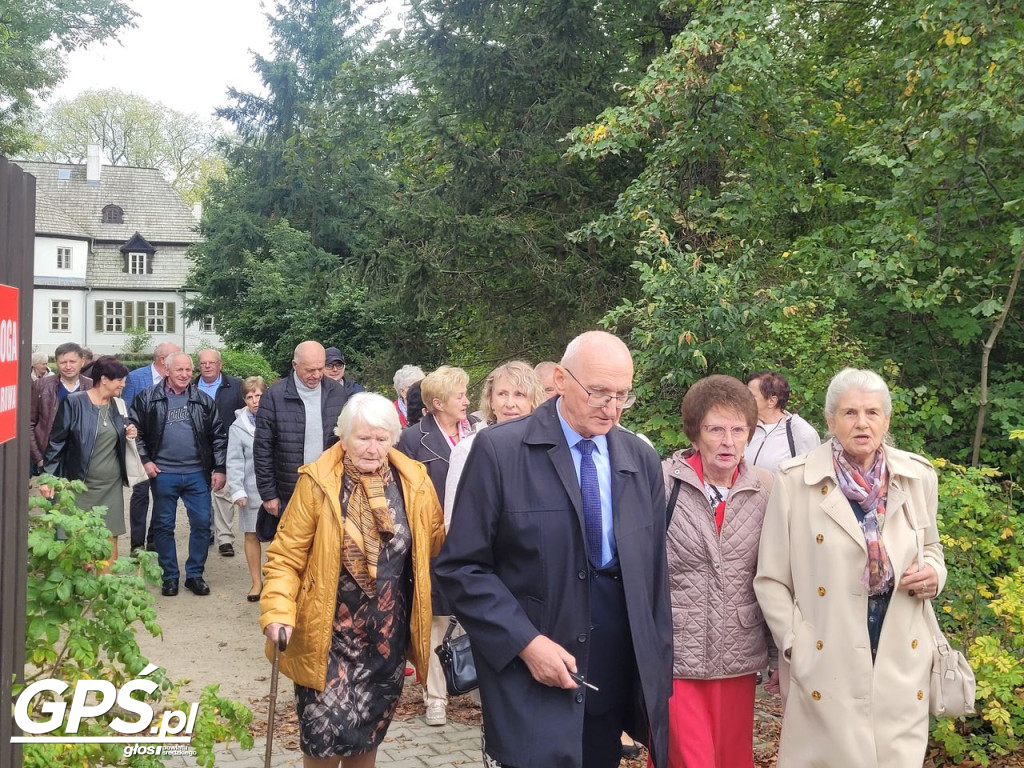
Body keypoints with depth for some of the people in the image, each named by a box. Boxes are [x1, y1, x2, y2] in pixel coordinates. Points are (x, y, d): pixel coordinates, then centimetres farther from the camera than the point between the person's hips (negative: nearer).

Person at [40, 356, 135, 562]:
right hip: (81, 486, -4)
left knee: (111, 540, 4)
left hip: (112, 486, 4)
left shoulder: (117, 405, 7)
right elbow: (56, 442, -7)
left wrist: (128, 435, 0)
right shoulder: (74, 403, -9)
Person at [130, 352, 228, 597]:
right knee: (164, 526, 7)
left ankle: (195, 575, 16)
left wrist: (219, 468, 1)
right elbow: (135, 431, 3)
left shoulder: (204, 401, 4)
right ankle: (169, 576, 20)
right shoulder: (148, 398, 0)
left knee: (202, 523, 2)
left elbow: (219, 436, 6)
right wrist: (144, 460, -5)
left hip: (197, 473, 1)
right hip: (163, 474, -1)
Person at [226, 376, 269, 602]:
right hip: (252, 489, 1)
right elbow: (234, 462, 1)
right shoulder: (238, 427, 3)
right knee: (251, 534, 8)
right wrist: (237, 490, -6)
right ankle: (256, 581, 21)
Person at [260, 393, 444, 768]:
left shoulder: (414, 482, -4)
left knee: (368, 734, 15)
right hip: (328, 637, -3)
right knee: (324, 733, -3)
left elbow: (436, 546, 7)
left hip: (387, 638, 3)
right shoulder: (317, 482, -12)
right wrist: (278, 612, -21)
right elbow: (286, 555, -9)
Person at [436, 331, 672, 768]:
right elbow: (460, 567, -9)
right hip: (530, 679, -4)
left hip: (617, 679, 4)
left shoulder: (642, 459, 6)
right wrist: (525, 642, -16)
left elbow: (654, 571, 10)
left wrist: (658, 673, 9)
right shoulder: (500, 450, -9)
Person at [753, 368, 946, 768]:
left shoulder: (918, 476, 3)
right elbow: (771, 578, -2)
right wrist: (795, 647, -8)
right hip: (824, 665, -3)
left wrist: (934, 572, -3)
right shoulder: (795, 480, -6)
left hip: (900, 661, 3)